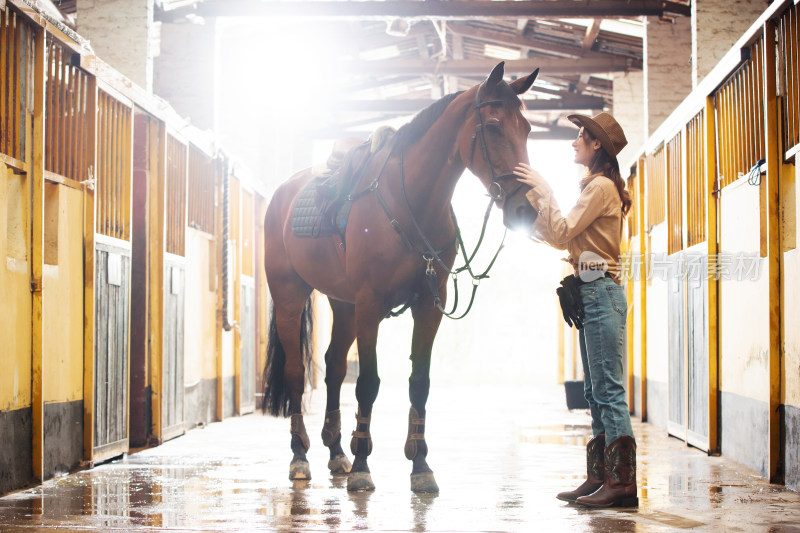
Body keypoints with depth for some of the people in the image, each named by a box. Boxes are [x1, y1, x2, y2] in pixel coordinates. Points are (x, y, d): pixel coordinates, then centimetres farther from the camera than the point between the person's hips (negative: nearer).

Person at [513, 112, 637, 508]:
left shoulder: (601, 187, -10)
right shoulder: (596, 187, 21)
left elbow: (562, 233, -15)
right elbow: (560, 239, 22)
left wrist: (542, 190, -8)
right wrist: (532, 198, 18)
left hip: (601, 292, -11)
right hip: (592, 293, 11)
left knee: (608, 390, -11)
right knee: (596, 393, 10)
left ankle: (622, 483, -12)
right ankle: (600, 478, 13)